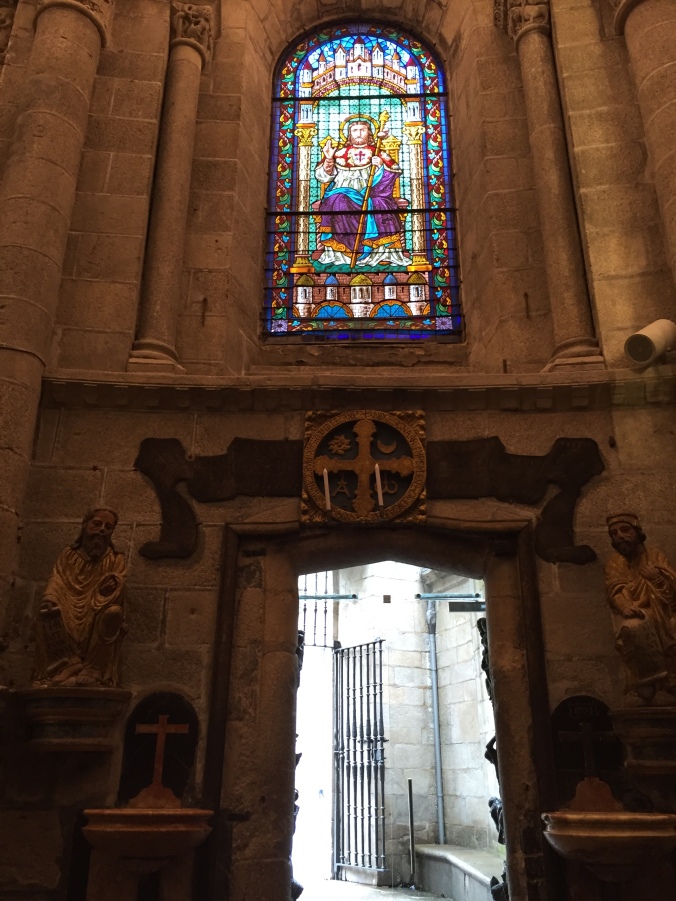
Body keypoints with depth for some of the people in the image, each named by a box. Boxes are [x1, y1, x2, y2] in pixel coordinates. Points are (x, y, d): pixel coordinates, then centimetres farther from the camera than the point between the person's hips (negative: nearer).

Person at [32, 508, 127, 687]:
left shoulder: (116, 560, 8)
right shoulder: (68, 554, 14)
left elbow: (115, 591, -6)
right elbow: (57, 580, 0)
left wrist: (113, 583, -30)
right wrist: (49, 599, -22)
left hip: (97, 617, -2)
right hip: (69, 615, 2)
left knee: (113, 612, -34)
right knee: (46, 613, -28)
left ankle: (92, 672, -36)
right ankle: (63, 669, -32)